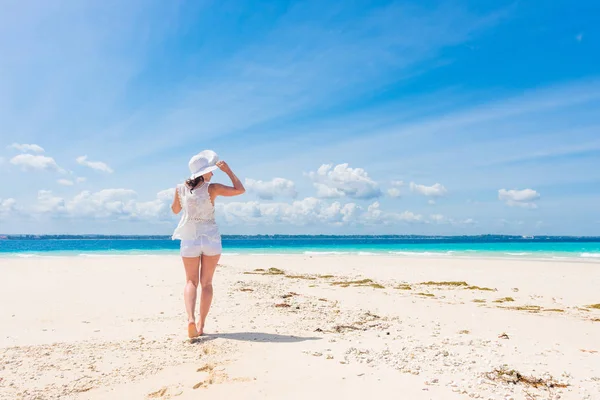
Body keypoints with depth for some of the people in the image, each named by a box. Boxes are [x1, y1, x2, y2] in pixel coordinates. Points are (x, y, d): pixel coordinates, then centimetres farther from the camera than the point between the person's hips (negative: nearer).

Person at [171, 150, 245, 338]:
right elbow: (240, 190, -4)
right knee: (206, 283, 10)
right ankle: (201, 325, 11)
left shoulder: (181, 188, -3)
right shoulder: (212, 188, -12)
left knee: (191, 282, 10)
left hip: (190, 239, 2)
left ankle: (191, 319, -13)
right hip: (211, 238, -1)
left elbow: (175, 210, 14)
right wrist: (228, 170, -1)